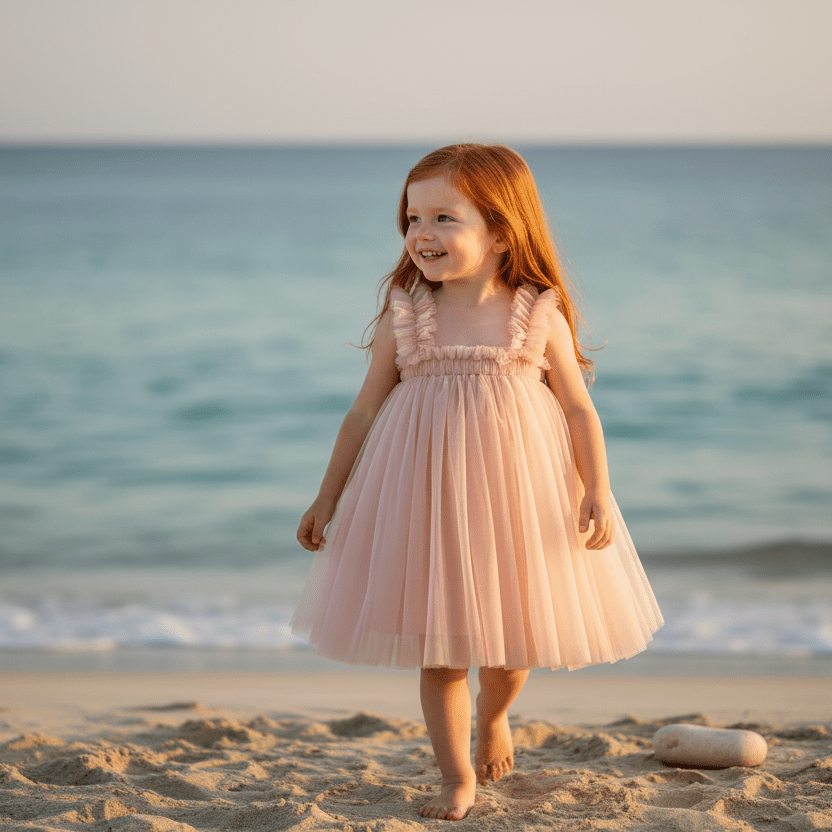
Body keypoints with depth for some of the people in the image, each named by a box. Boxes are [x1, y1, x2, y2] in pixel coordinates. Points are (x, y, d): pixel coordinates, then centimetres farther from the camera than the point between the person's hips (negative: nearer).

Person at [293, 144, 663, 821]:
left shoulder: (541, 317, -5)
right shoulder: (403, 317, -3)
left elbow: (580, 410, 0)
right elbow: (365, 412, 4)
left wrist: (598, 493, -10)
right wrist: (328, 498, 5)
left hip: (518, 496, 0)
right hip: (426, 496, 0)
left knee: (512, 632, 12)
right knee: (439, 646, 3)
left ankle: (493, 716, 45)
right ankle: (458, 777, 17)